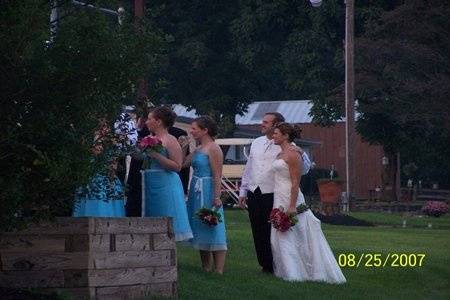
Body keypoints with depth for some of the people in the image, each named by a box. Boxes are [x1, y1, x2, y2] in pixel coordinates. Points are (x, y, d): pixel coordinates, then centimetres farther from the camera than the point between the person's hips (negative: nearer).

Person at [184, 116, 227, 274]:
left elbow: (217, 176, -16)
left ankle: (218, 270, -3)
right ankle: (206, 268, 20)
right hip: (196, 192, 9)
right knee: (201, 231, 12)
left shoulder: (214, 149, -12)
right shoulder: (198, 149, 14)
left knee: (212, 230, -6)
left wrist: (217, 197, -21)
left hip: (208, 192, -9)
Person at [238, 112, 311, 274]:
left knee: (272, 233, -2)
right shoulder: (256, 143, 12)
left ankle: (274, 268, 8)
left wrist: (301, 154, -26)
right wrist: (243, 192, 17)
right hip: (253, 194, 5)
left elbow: (304, 170, -8)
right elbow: (248, 168, 18)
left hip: (272, 196, -5)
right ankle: (264, 265, 21)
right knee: (258, 234, 10)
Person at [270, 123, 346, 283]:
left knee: (290, 237, -6)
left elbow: (295, 182, -17)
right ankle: (286, 270, 16)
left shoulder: (292, 155, -13)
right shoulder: (279, 155, 14)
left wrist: (292, 206, -22)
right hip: (278, 199, 9)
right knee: (279, 237, 10)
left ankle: (295, 273, -1)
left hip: (290, 198, -9)